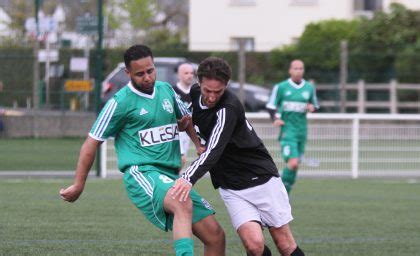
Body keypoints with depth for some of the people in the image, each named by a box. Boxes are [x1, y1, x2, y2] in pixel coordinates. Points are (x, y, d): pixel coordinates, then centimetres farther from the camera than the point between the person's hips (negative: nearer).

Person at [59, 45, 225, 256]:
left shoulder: (166, 90, 14)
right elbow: (92, 143, 1)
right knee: (183, 204, -39)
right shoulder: (121, 102, -4)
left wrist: (199, 145, 20)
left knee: (215, 236, -2)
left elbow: (185, 118, 35)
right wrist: (78, 186, 4)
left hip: (171, 176, 7)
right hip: (141, 173, -7)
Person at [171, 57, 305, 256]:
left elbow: (214, 150, -38)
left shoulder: (229, 108, -24)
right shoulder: (195, 93, -3)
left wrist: (189, 178, -51)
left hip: (262, 178, -4)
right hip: (232, 189, 4)